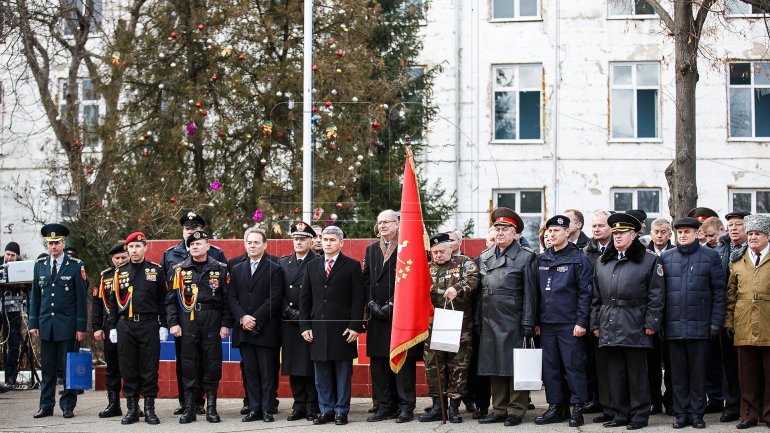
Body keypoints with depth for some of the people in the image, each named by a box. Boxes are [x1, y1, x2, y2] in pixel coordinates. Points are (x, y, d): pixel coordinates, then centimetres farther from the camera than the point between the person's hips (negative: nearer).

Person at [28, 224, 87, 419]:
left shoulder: (75, 266, -2)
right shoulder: (40, 265, 9)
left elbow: (82, 298, -2)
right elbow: (35, 296, 12)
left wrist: (81, 327, -6)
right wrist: (33, 323, 5)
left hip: (67, 325, -3)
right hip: (46, 325, 3)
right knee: (47, 367, 6)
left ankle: (68, 406, 8)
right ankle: (46, 406, 13)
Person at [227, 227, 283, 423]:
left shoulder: (274, 269, 1)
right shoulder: (237, 270, 15)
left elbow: (274, 299, -8)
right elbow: (232, 298, 8)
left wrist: (255, 319, -14)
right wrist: (242, 318, -8)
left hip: (265, 330, -4)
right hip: (243, 330, 4)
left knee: (267, 372, -2)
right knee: (250, 371, 6)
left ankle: (267, 409, 2)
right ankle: (254, 409, 10)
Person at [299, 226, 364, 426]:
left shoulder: (352, 266, 1)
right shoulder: (312, 266, 13)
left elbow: (358, 299, -3)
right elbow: (305, 298, 13)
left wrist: (355, 326, -11)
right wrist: (305, 326, 4)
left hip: (343, 329, -3)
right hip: (318, 329, 4)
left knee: (343, 373, 2)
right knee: (322, 374, 6)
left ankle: (341, 411, 8)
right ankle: (326, 410, 14)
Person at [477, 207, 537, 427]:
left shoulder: (526, 257, -2)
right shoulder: (484, 257, 14)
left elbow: (530, 294, -5)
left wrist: (528, 324, -10)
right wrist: (478, 322, 11)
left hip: (513, 323, -5)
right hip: (489, 323, 5)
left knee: (515, 367, -1)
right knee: (494, 367, 9)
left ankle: (516, 411, 5)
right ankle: (499, 409, 17)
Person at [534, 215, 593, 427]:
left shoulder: (579, 259, -4)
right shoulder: (542, 260, 12)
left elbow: (585, 292, -8)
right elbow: (537, 292, 15)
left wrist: (581, 322, -13)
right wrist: (536, 321, 10)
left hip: (570, 324, -5)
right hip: (546, 323, 5)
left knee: (573, 366, -3)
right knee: (550, 367, 8)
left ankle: (577, 408, 4)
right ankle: (554, 407, 15)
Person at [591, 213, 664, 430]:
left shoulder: (649, 260, 0)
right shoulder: (602, 262, 15)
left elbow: (656, 295, -4)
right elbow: (596, 296, 16)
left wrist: (651, 323, -10)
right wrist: (595, 323, 10)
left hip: (635, 326, -5)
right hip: (610, 327, 5)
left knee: (637, 372, 0)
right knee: (615, 372, 8)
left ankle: (639, 415, 7)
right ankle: (619, 414, 16)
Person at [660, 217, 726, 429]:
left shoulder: (710, 256, 4)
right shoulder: (666, 258, 9)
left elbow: (719, 291, 2)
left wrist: (716, 322, -4)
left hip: (700, 325, -2)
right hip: (673, 326, 2)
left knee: (698, 373, 3)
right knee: (678, 373, 5)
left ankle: (696, 413, 11)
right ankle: (681, 413, 12)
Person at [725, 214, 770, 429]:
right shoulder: (737, 262, 14)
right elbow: (731, 294, 14)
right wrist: (729, 321, 8)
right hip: (744, 328, 3)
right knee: (748, 374, 6)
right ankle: (749, 414, 14)